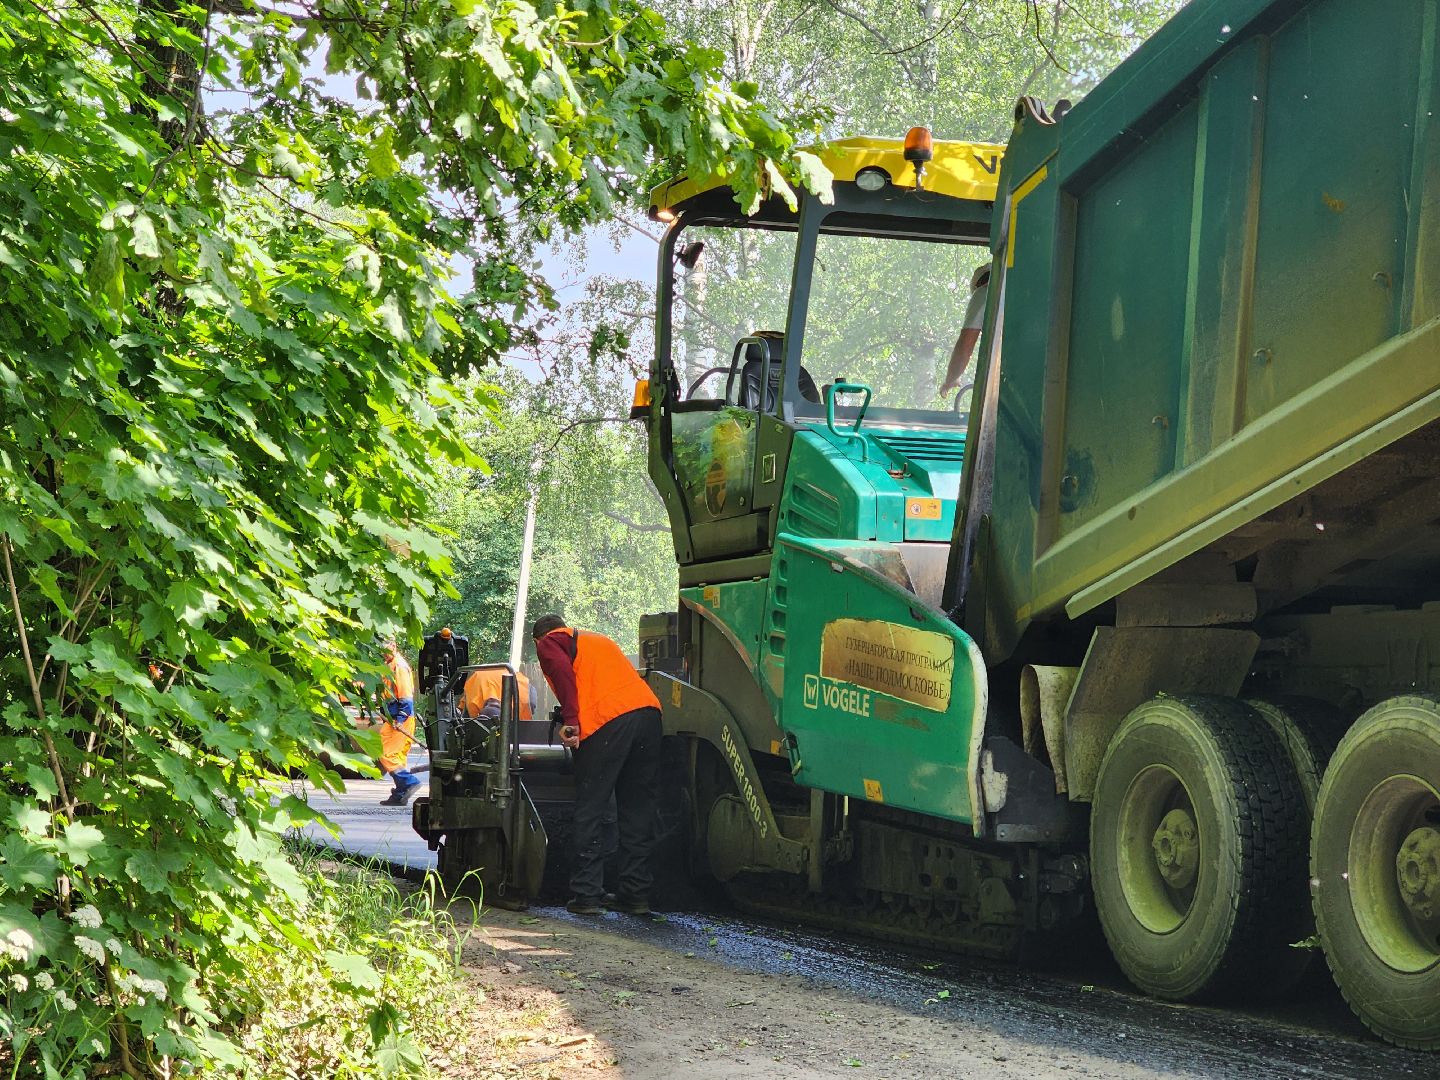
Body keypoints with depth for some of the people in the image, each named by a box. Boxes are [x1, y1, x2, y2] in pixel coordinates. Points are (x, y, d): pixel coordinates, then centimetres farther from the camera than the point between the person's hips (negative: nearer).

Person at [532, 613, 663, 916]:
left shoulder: (548, 643, 15)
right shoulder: (599, 639, 36)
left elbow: (562, 670, -5)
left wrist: (570, 719, -11)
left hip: (607, 721, -6)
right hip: (649, 710, 6)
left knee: (589, 811, 1)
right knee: (638, 809, 10)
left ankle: (586, 894, 0)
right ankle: (635, 894, 10)